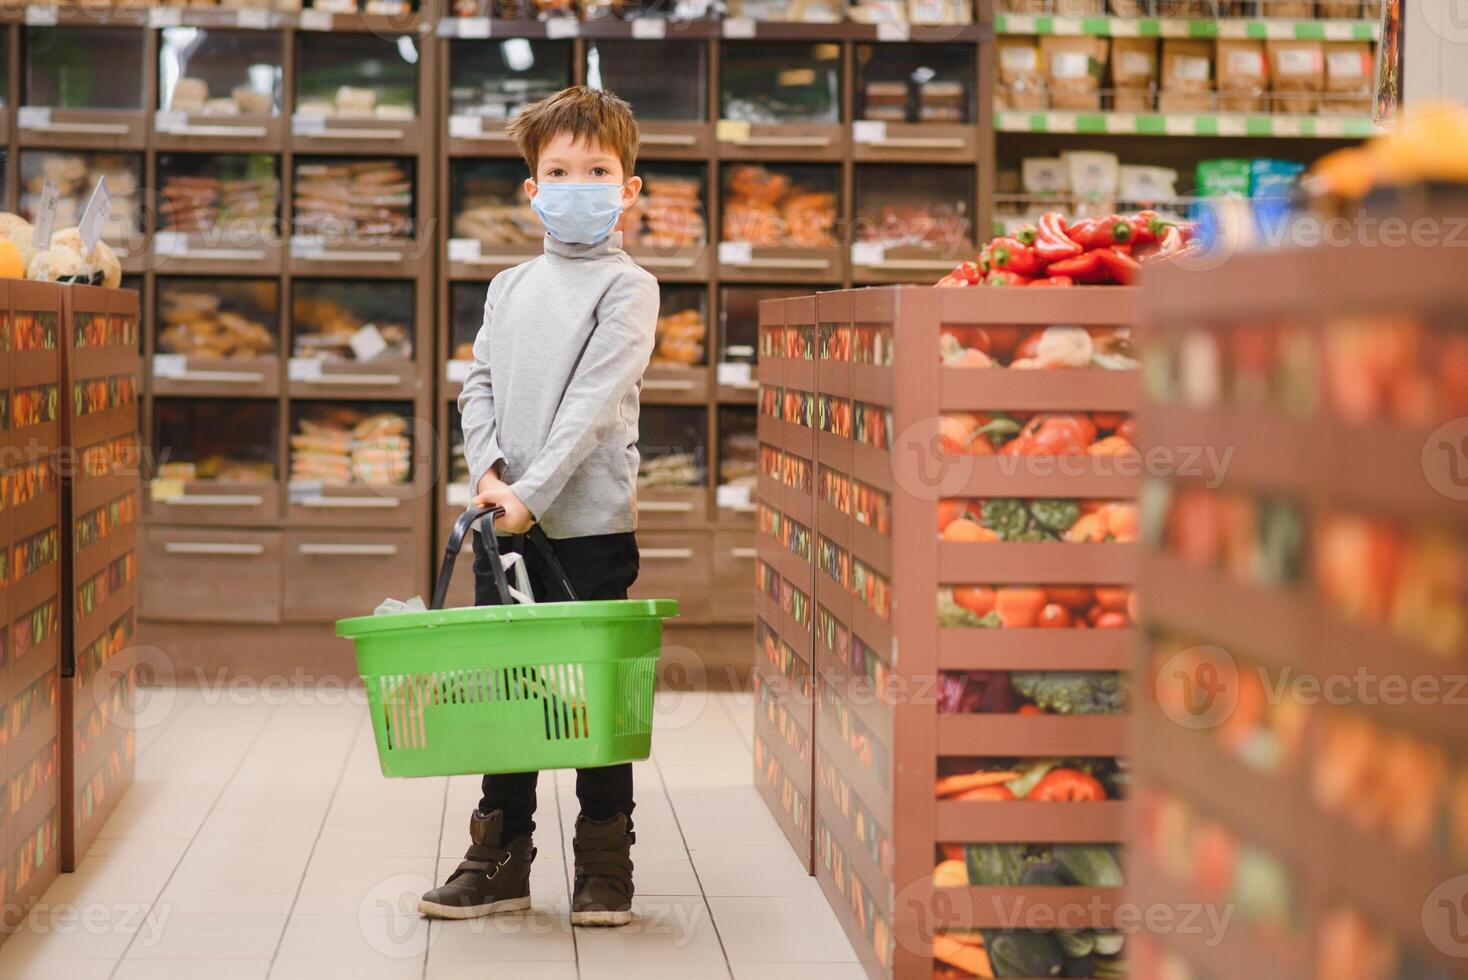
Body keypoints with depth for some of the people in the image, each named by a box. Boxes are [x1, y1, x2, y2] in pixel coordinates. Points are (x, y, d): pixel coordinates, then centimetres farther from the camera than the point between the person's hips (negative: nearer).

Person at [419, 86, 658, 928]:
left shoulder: (628, 287, -4)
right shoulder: (510, 288, 14)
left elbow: (595, 401, -13)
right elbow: (480, 385, 10)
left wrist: (534, 492, -20)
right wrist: (489, 470, -8)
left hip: (590, 521, -5)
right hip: (506, 520, 5)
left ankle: (606, 865, 10)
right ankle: (502, 858, 19)